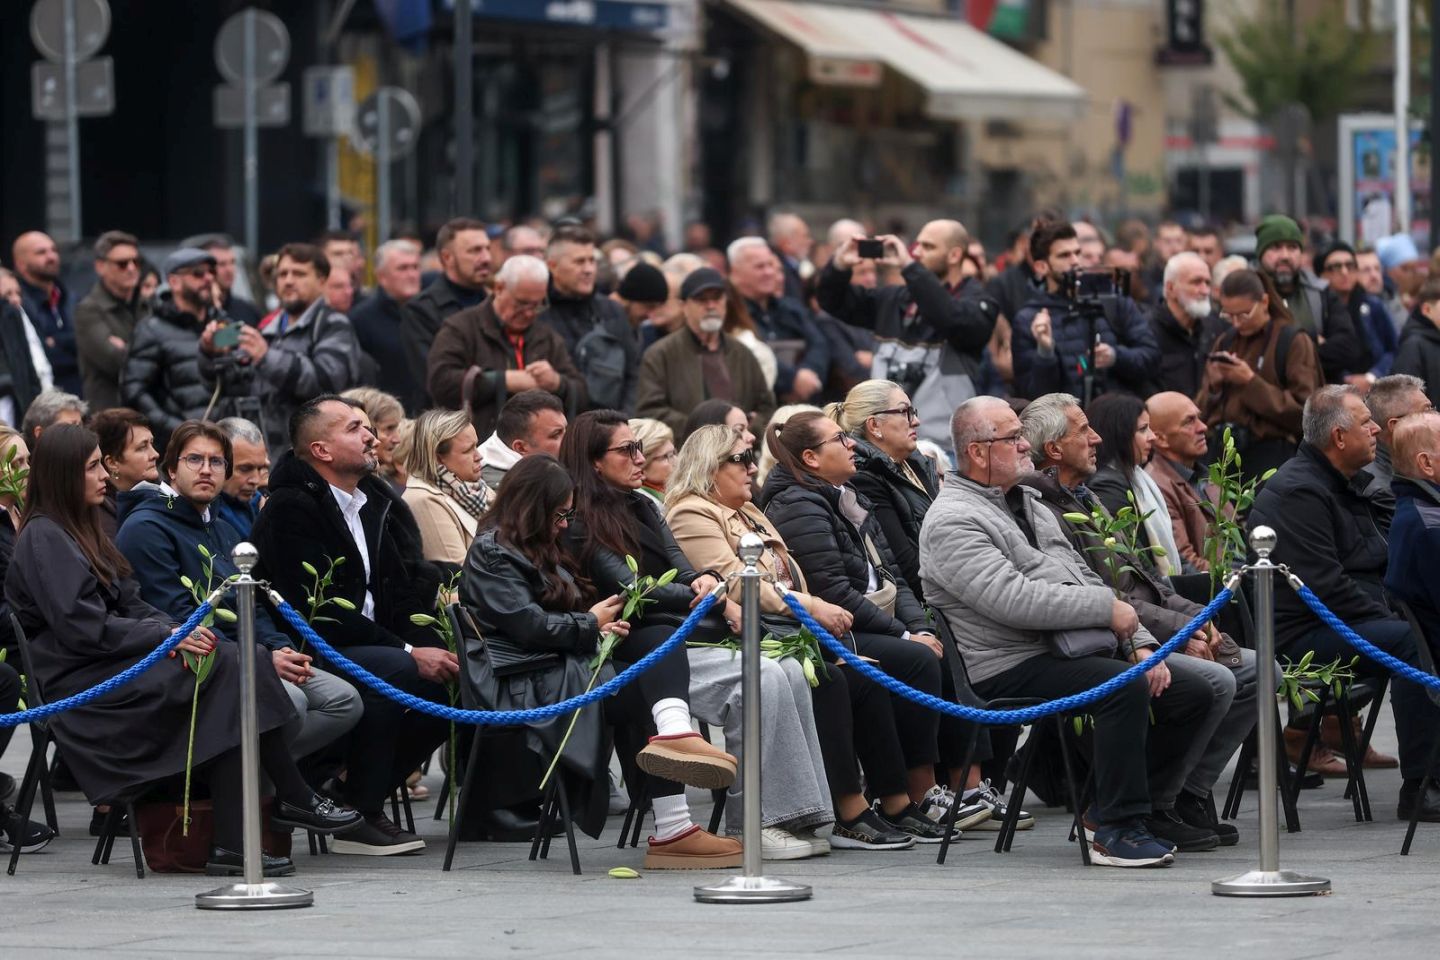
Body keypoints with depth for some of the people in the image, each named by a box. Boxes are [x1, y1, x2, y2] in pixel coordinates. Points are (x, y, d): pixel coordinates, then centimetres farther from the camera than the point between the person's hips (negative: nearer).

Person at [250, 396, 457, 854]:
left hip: (366, 648, 9)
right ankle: (360, 815, -20)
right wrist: (409, 653, -23)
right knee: (397, 673, -32)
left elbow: (402, 593, 14)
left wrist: (432, 648, -8)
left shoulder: (374, 506, 16)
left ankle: (351, 790, 3)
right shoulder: (292, 508, -13)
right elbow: (318, 611, -21)